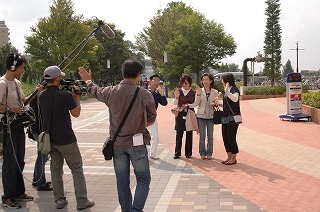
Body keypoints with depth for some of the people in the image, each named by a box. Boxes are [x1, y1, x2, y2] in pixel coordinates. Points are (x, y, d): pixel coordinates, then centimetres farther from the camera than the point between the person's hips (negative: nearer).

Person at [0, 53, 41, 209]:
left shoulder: (17, 82, 12)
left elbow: (23, 101, 21)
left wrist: (36, 92, 12)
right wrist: (12, 110, -23)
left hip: (19, 125, 9)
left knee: (19, 161, 16)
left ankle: (19, 193, 29)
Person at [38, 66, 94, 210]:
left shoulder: (41, 96, 3)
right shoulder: (65, 95, -16)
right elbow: (76, 113, -4)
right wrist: (77, 97, 8)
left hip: (49, 139, 6)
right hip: (66, 140, -6)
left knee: (56, 170, 15)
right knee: (77, 169, 5)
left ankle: (59, 200, 20)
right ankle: (82, 202, 8)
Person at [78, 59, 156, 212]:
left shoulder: (111, 92, -5)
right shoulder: (144, 94, -13)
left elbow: (96, 91, 18)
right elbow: (151, 119, -1)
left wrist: (88, 80, 38)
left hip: (117, 144, 3)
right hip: (137, 143, -3)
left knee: (122, 182, 14)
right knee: (143, 179, 8)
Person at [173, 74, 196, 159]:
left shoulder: (193, 93, 2)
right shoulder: (178, 91, 5)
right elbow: (175, 103, 1)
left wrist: (187, 106, -14)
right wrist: (176, 97, -17)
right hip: (180, 115, 0)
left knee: (189, 134, 5)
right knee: (179, 134, -1)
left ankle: (188, 153, 15)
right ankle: (177, 153, 7)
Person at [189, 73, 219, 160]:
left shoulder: (215, 92, 2)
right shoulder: (199, 91, -1)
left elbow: (217, 103, 11)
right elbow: (196, 104, -7)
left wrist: (215, 104, -12)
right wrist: (198, 94, -21)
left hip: (210, 116, 1)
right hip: (201, 116, -1)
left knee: (210, 136, 6)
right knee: (202, 136, 2)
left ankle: (209, 153, 18)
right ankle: (202, 153, 14)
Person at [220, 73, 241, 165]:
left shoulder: (234, 89, -9)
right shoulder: (226, 90, 17)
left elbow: (235, 99, -29)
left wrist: (227, 92, -43)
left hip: (233, 117, -9)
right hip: (225, 117, 9)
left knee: (231, 137, -6)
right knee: (225, 137, 10)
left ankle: (233, 158, 6)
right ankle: (229, 156, 21)